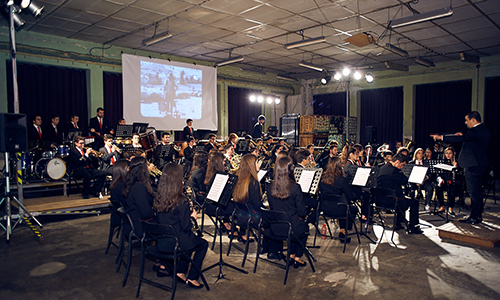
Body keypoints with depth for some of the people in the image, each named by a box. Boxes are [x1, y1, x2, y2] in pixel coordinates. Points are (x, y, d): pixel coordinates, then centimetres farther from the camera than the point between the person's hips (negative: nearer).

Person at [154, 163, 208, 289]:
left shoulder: (158, 199, -5)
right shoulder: (181, 201, -24)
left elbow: (159, 220, 9)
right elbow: (186, 227, -19)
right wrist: (192, 217, 1)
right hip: (177, 242, -6)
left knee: (190, 239, 32)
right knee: (203, 244, 20)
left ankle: (180, 272, 30)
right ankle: (192, 278, 20)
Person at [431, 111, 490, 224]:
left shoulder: (475, 131, -19)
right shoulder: (484, 130, 13)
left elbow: (460, 139, -30)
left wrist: (441, 137, -29)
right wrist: (463, 136, 15)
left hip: (473, 165, -11)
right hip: (480, 164, 11)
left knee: (473, 191, -4)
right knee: (477, 190, 17)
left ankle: (474, 217, 1)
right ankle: (478, 215, 25)